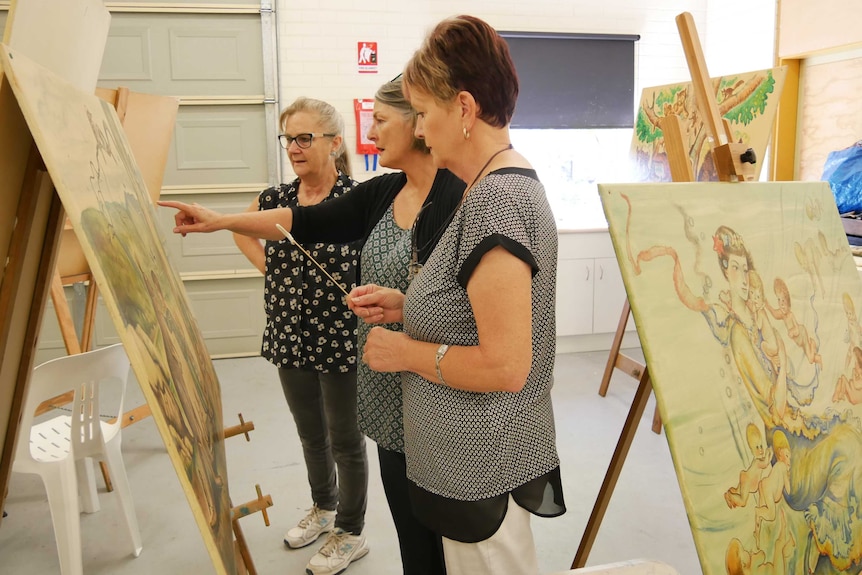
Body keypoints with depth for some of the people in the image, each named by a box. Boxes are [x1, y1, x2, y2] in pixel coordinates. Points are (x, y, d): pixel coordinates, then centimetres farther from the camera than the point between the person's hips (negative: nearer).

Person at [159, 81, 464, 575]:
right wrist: (220, 220, 12)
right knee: (410, 532, 20)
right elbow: (307, 222, 13)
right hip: (389, 403, 7)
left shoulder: (457, 195, -15)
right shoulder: (382, 193, 10)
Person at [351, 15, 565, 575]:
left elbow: (505, 366, -28)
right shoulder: (508, 183, 6)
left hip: (479, 470, -9)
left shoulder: (497, 200, -24)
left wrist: (404, 351, -16)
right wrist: (407, 306, 2)